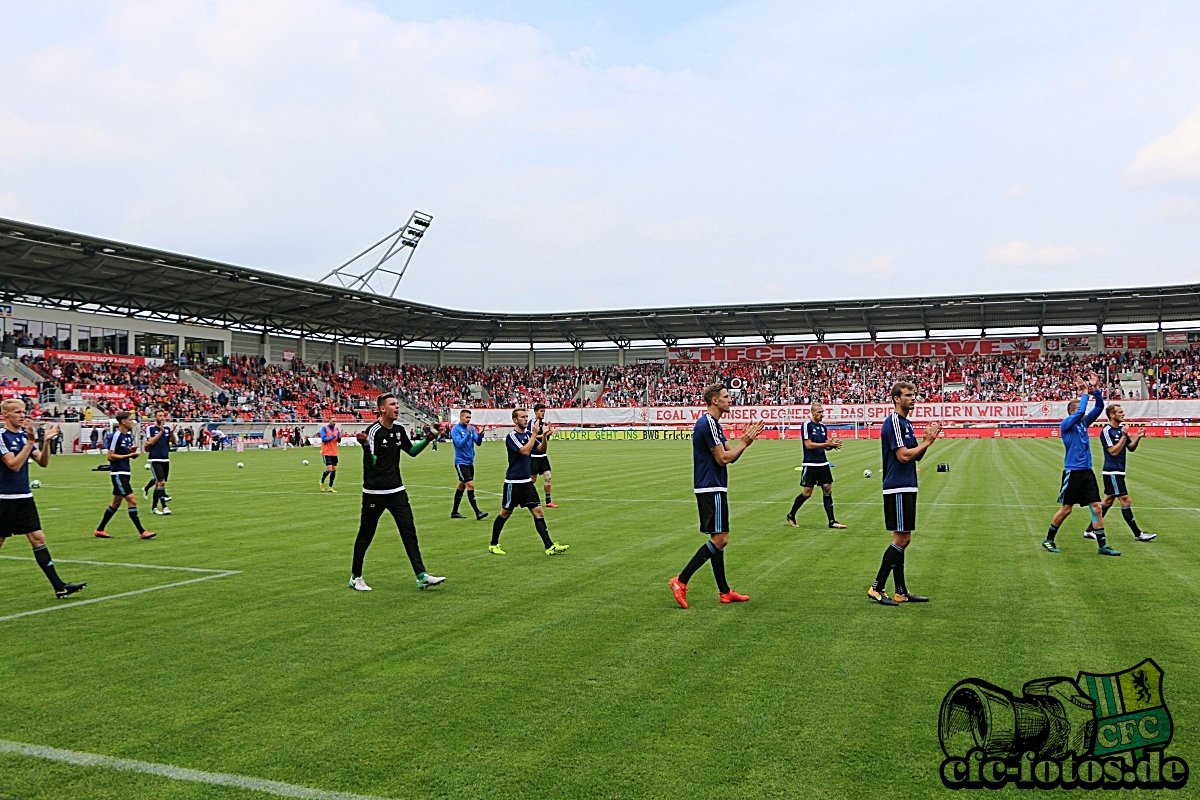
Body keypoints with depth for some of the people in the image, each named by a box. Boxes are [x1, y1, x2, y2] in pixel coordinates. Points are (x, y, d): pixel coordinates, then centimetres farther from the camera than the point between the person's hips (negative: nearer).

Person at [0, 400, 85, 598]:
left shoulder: (24, 435, 9)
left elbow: (43, 462, 5)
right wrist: (30, 441, -22)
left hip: (25, 498, 6)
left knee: (38, 539, 1)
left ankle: (59, 586, -2)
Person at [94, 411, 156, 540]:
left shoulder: (129, 435, 11)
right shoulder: (116, 435, -14)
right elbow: (110, 456, -16)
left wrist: (133, 451, -3)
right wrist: (128, 455, -19)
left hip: (125, 473, 10)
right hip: (118, 473, -10)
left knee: (116, 502, 16)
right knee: (132, 501, -11)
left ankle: (100, 530, 27)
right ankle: (142, 532, -10)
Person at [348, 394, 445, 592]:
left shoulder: (399, 430, 8)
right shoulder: (374, 431, -14)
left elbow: (412, 451, 22)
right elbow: (371, 463, -20)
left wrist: (428, 439, 10)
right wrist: (366, 447, -38)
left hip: (396, 490, 6)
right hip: (374, 493, -6)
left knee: (409, 530, -2)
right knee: (365, 536, 6)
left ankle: (421, 576, -3)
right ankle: (355, 577, 22)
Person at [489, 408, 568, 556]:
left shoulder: (528, 433, 8)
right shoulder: (511, 436, -14)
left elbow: (542, 449, 2)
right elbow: (525, 451, -26)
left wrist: (544, 436, -15)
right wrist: (535, 434, -22)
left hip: (527, 481, 6)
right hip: (513, 482, -6)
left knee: (538, 512, -1)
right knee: (505, 513, 6)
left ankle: (550, 546, -4)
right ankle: (493, 545, 23)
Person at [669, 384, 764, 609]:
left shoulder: (713, 423, 17)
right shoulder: (707, 424, -16)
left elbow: (730, 456, 16)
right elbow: (723, 458, -17)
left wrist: (746, 440, 2)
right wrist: (745, 442, -5)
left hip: (712, 488, 11)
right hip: (711, 489, -11)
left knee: (718, 539, 11)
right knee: (720, 539, -11)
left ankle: (725, 592, 16)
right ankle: (680, 581, -9)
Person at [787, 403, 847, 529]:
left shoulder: (823, 427, 11)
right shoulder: (806, 426, -9)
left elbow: (826, 446, 15)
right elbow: (809, 445, -16)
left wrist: (833, 445, -7)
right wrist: (826, 444, -20)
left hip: (823, 464, 6)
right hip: (810, 465, -6)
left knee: (828, 490, 0)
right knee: (807, 493, -3)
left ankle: (832, 521, 2)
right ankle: (791, 515, 17)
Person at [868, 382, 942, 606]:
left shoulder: (906, 423, 17)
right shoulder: (893, 422, -13)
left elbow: (915, 456, 18)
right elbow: (903, 455, -20)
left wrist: (927, 440, 2)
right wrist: (927, 442, -9)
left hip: (907, 488, 10)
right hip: (897, 489, -10)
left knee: (902, 539, 10)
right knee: (901, 539, -8)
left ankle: (901, 592, 14)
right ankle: (877, 588, -3)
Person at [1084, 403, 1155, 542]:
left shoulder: (1121, 430, 13)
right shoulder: (1107, 431, -13)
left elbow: (1131, 448, 15)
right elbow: (1113, 451, -19)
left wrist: (1138, 437, -1)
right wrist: (1124, 436, -21)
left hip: (1118, 472, 10)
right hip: (1112, 472, -10)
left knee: (1107, 501, 11)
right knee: (1125, 501, -7)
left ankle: (1090, 531, 16)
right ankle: (1138, 534, -2)